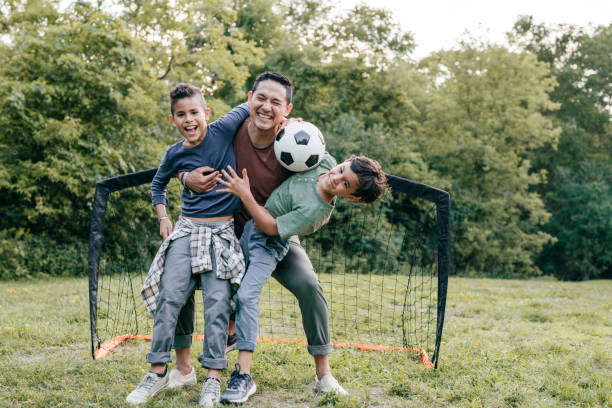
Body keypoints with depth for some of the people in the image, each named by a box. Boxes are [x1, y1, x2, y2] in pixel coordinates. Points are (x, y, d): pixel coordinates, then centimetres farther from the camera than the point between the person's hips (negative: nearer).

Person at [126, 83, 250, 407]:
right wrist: (162, 217, 11)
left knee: (217, 304, -11)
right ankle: (159, 371, 2)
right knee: (169, 296, -8)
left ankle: (214, 377, -5)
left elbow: (248, 108, 13)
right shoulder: (175, 154, 5)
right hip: (186, 230, 2)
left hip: (222, 233, -2)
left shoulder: (223, 131, -4)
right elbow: (158, 185, 24)